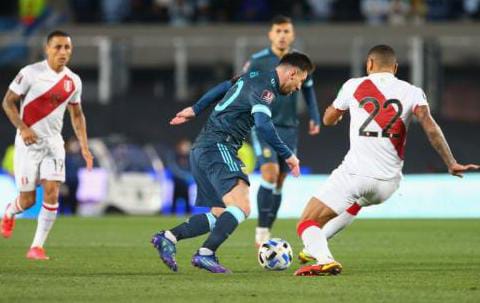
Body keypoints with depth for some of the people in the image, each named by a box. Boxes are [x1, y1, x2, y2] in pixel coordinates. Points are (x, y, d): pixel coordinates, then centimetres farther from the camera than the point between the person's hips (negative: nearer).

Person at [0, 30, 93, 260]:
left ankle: (37, 246, -4)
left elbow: (77, 115, 17)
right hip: (29, 142, -3)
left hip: (54, 143, 4)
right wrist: (22, 128, -20)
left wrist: (84, 146, 8)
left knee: (51, 193, -13)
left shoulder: (73, 81, 4)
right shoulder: (31, 73, -11)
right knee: (28, 200, -1)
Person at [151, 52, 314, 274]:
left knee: (219, 215, 10)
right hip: (218, 147, -10)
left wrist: (195, 110, 46)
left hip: (202, 149, 10)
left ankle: (168, 238, 4)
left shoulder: (254, 77, 20)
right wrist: (287, 155, -19)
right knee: (241, 207, -22)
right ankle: (206, 254, -28)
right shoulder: (265, 87, -11)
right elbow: (263, 125, -25)